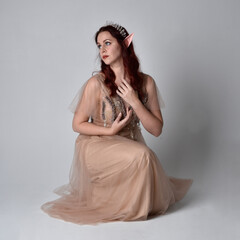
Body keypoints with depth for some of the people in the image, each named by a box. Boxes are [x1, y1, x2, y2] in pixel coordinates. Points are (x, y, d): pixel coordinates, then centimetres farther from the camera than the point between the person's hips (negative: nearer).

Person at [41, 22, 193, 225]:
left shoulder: (146, 82, -6)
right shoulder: (96, 83, -15)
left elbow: (157, 130, -7)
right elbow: (77, 124, -6)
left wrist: (135, 102, -20)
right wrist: (110, 131, -18)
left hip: (130, 146, 4)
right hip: (97, 146, -4)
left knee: (157, 199, -10)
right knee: (142, 155, -32)